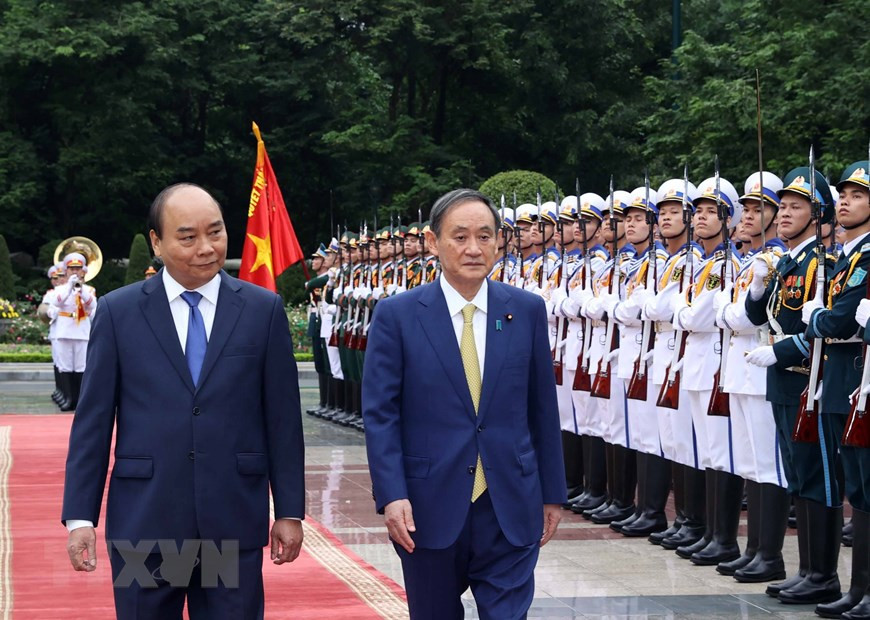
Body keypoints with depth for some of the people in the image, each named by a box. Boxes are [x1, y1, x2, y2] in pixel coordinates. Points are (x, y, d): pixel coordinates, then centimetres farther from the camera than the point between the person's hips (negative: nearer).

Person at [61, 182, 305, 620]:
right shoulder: (118, 312, 2)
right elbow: (92, 420, 2)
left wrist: (290, 511, 3)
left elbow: (283, 417, 4)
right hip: (143, 525, 0)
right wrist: (80, 516, -2)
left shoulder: (263, 310, 3)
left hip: (235, 524, 0)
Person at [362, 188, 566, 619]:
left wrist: (552, 493, 9)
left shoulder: (527, 310, 3)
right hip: (429, 507, -1)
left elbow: (543, 408, 7)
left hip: (510, 510, 1)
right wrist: (391, 495, -14)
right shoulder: (397, 315, -3)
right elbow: (380, 414, -5)